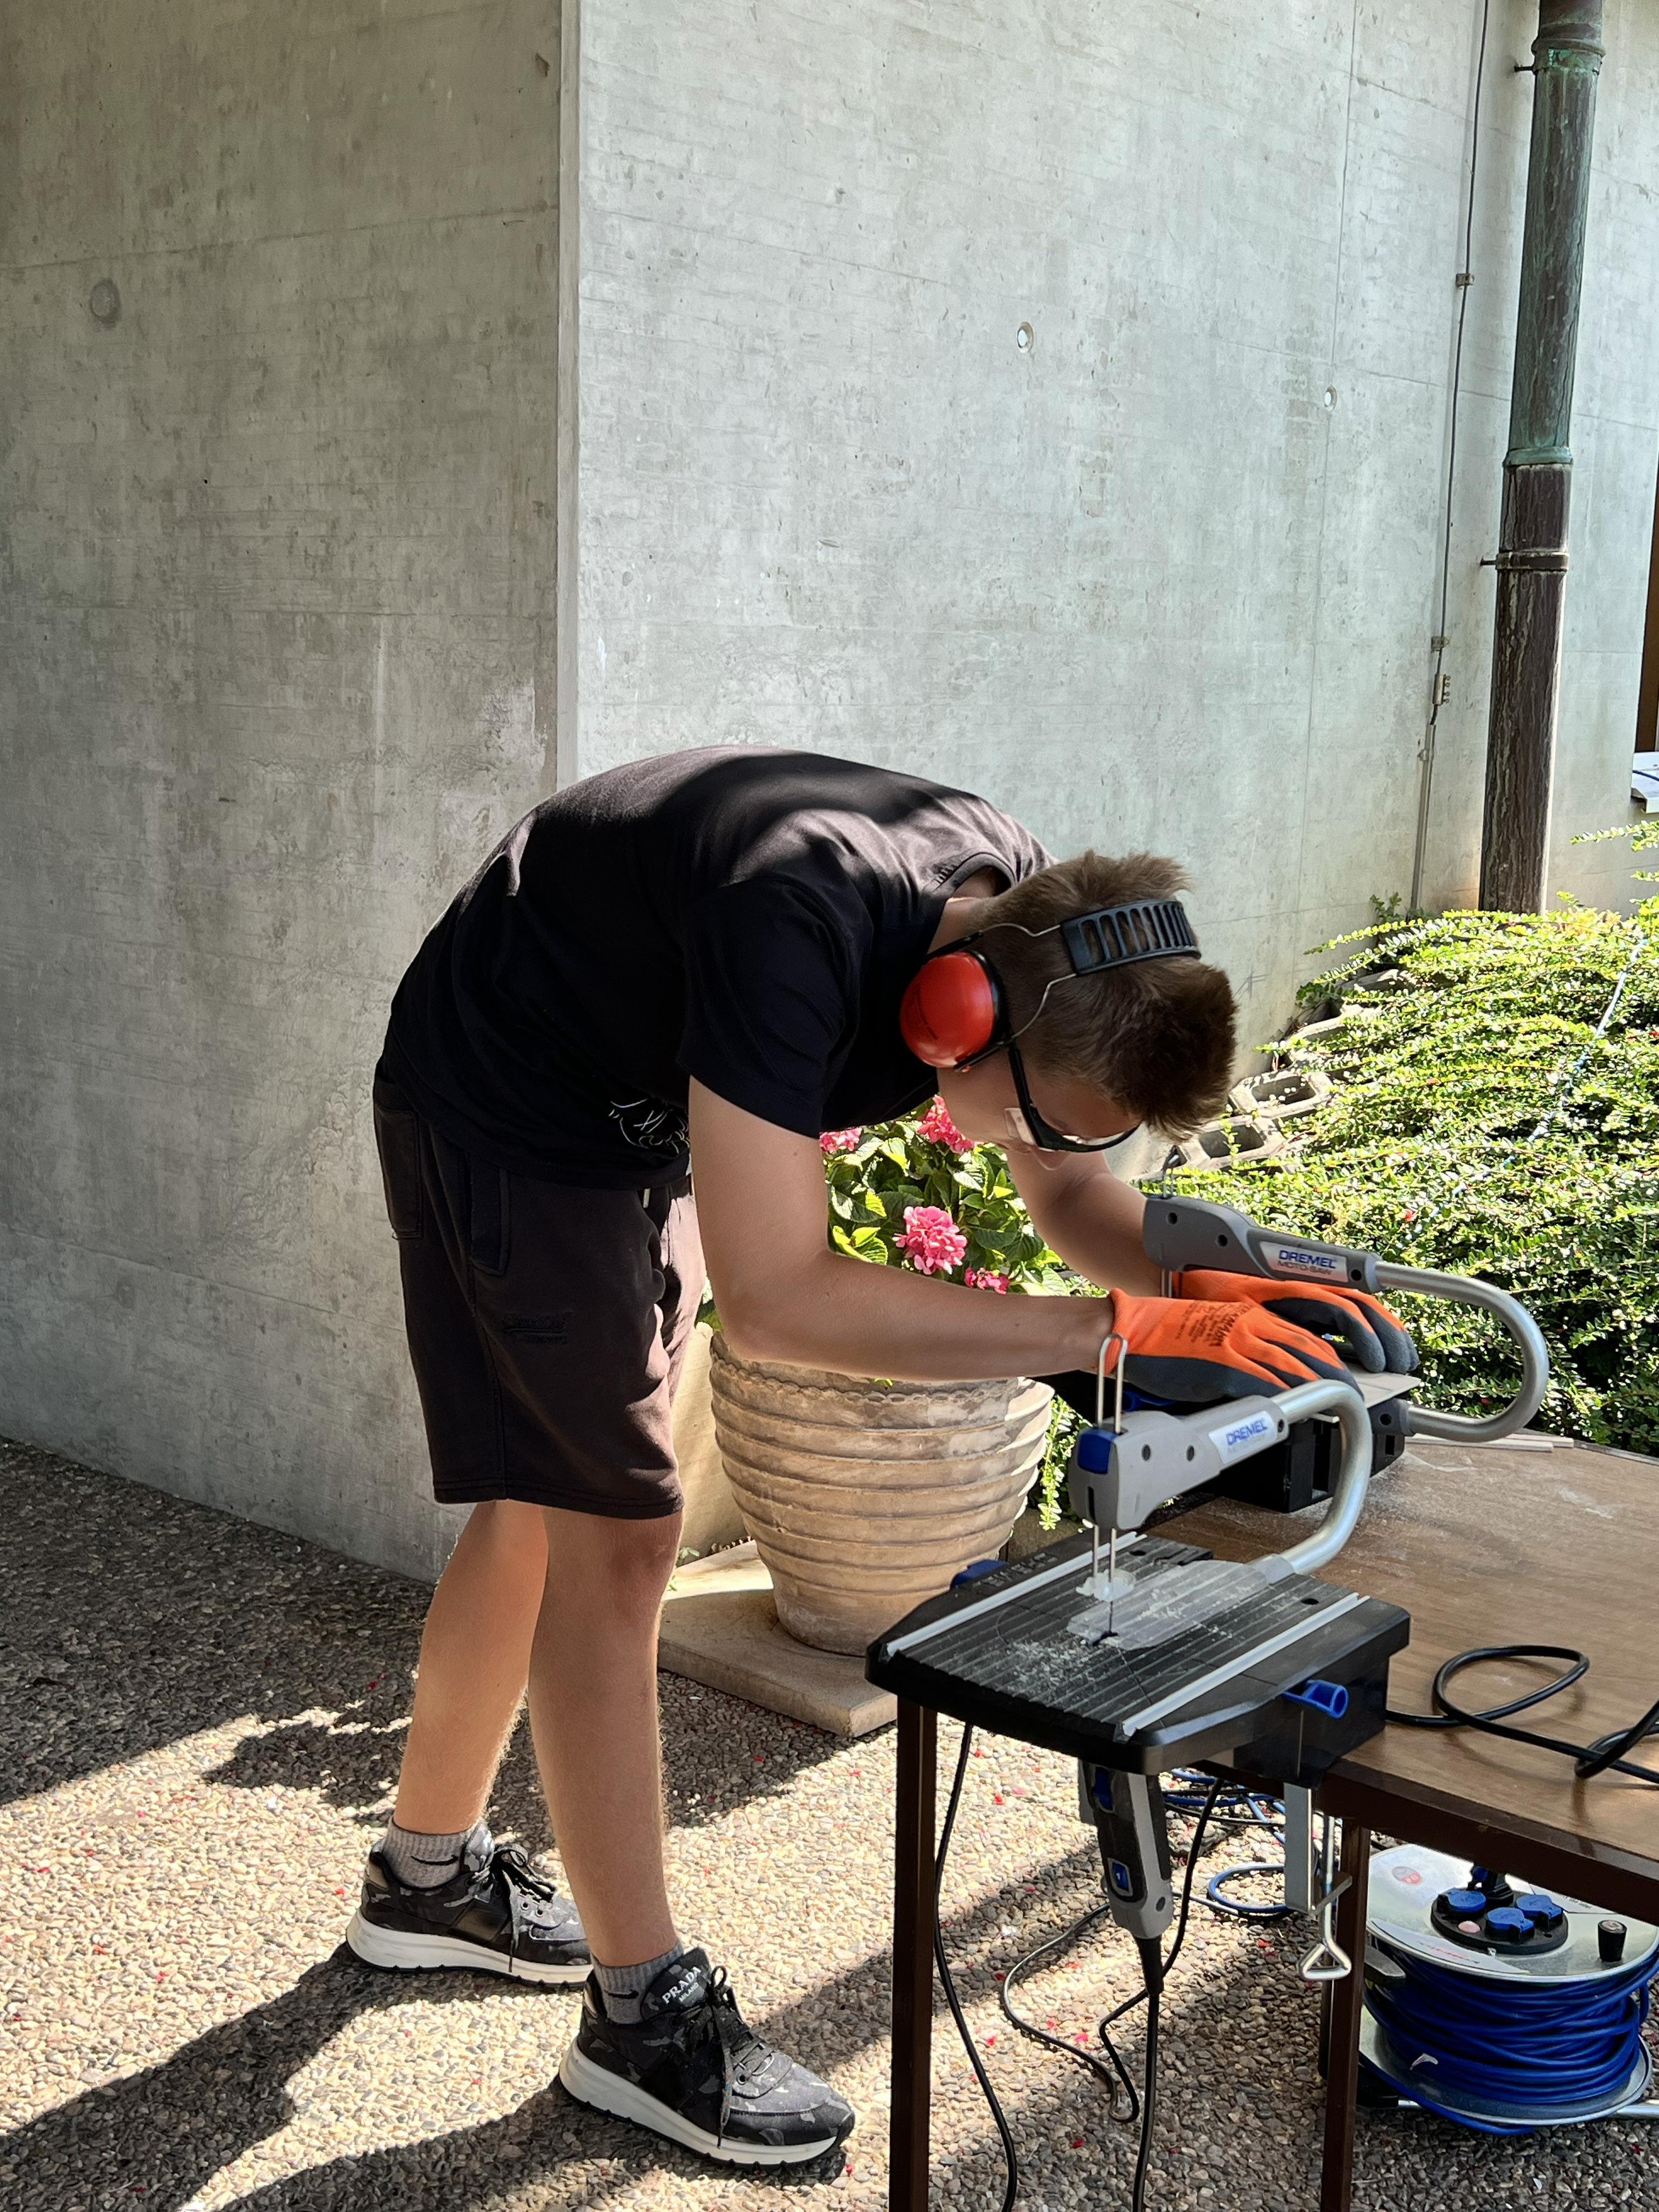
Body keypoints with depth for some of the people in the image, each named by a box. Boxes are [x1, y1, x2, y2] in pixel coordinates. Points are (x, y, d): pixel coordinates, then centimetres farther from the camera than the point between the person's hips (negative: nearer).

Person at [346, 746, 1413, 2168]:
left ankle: (429, 1876, 35)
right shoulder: (798, 937, -41)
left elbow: (1076, 1199, -4)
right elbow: (777, 1302, -45)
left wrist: (1220, 1290, -24)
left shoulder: (1029, 921, -17)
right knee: (616, 1535, -8)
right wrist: (1113, 1334, -45)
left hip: (635, 1122, 8)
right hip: (499, 1122, -8)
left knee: (545, 1509, 16)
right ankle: (644, 2017, 5)